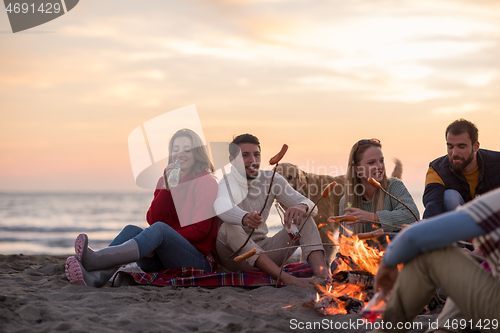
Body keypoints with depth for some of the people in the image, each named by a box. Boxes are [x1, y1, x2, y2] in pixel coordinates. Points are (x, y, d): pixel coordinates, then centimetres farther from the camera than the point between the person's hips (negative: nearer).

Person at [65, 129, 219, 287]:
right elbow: (153, 220, 3)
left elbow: (200, 229, -10)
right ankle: (97, 276, -48)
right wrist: (167, 186, -9)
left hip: (199, 261, -5)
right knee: (131, 230, -19)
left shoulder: (207, 181, 0)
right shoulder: (165, 181, 17)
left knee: (159, 228, -31)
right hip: (165, 264, 5)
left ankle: (96, 259, -52)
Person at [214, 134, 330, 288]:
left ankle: (321, 272, -38)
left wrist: (301, 207, -33)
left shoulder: (271, 179, 3)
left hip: (262, 249, 5)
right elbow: (222, 207, -37)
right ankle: (285, 277, -47)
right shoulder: (225, 183, -11)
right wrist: (245, 218, -60)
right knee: (229, 227, -35)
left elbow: (311, 205, -7)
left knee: (303, 217, -11)